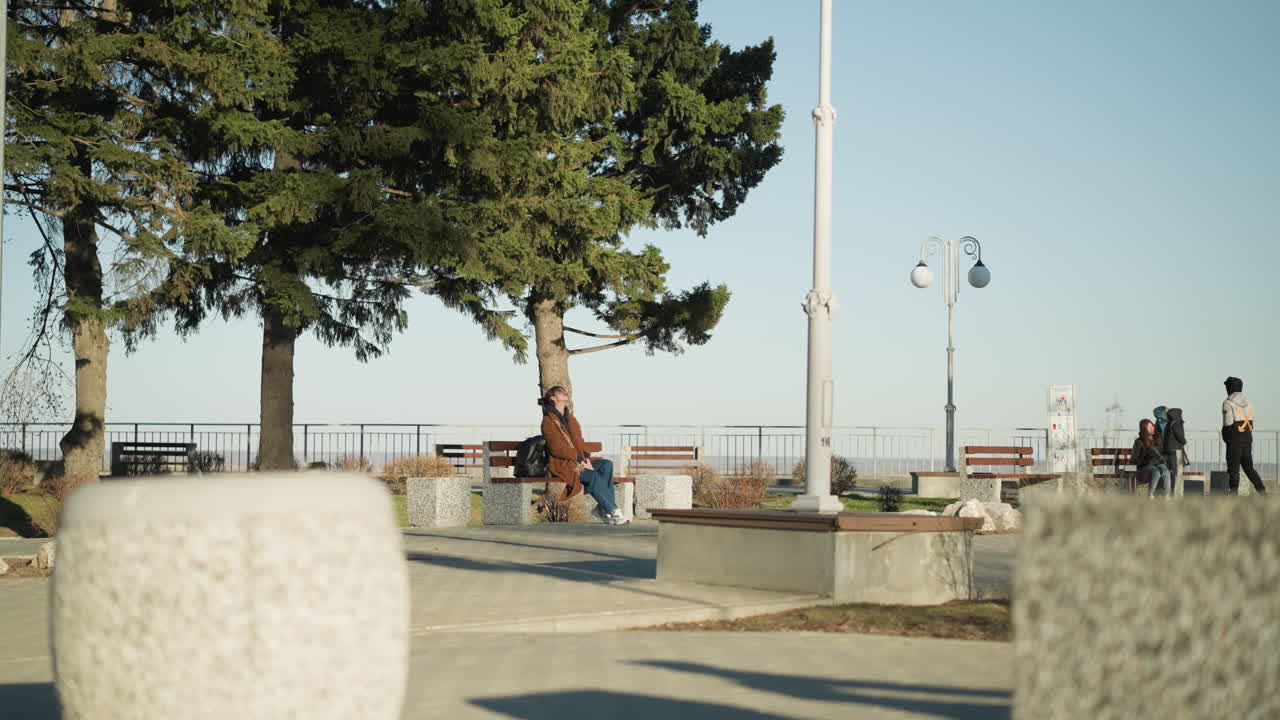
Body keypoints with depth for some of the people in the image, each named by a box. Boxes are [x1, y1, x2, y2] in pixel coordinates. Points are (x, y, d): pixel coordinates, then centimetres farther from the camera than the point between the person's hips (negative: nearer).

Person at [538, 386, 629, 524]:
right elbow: (557, 448, -15)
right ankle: (612, 512, -24)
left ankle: (602, 508, -20)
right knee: (593, 475, -29)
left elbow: (578, 439, 13)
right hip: (561, 463, -7)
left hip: (578, 460, 7)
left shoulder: (570, 417, 19)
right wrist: (580, 459, -18)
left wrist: (586, 457, -6)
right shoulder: (548, 421, -6)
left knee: (607, 465, -16)